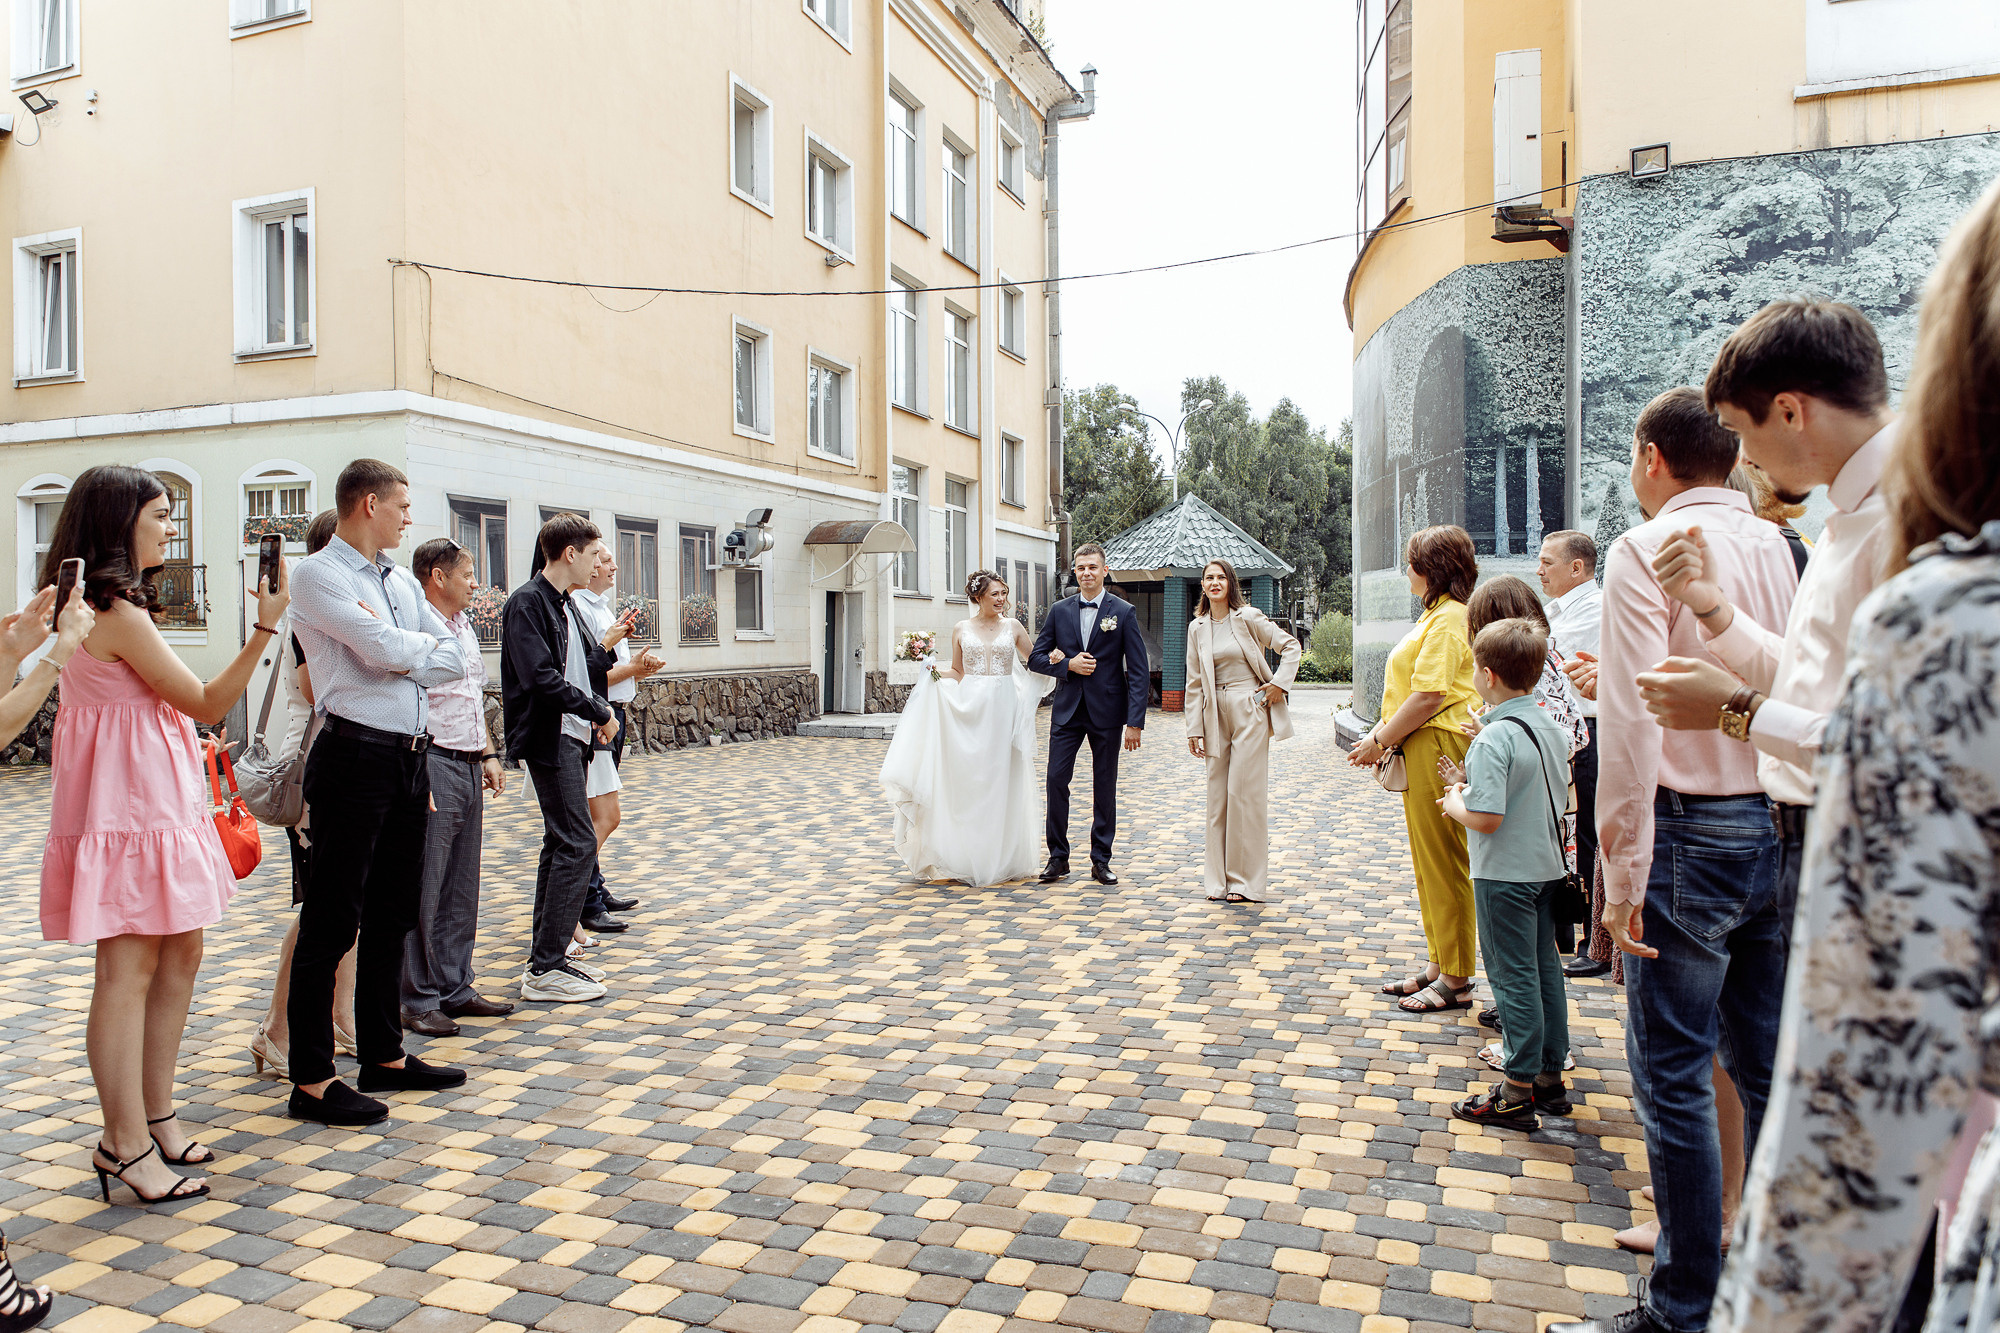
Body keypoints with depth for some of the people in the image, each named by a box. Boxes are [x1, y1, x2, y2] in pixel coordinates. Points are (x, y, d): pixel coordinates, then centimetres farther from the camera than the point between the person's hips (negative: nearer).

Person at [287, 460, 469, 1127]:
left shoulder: (401, 579, 17)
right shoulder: (318, 574, -6)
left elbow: (456, 659, 9)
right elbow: (386, 651, -18)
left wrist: (398, 652, -6)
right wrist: (428, 645, 1)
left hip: (411, 757, 8)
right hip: (357, 755, -8)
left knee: (392, 916, 15)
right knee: (332, 922, -2)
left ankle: (384, 1057, 26)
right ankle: (311, 1081, 6)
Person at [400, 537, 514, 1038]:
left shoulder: (465, 626, 17)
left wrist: (488, 755, 19)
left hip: (469, 767, 9)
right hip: (433, 765, -9)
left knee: (462, 888, 13)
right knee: (424, 888, -2)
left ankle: (455, 988, 22)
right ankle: (418, 1000, 6)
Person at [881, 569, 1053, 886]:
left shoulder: (1013, 627, 7)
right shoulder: (961, 630, 7)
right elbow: (957, 673, 13)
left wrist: (1054, 656, -6)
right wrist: (936, 672, -6)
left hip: (1003, 709, 0)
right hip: (970, 709, 0)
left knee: (1001, 783, 2)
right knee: (968, 783, 0)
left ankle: (1001, 859, 12)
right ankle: (968, 859, 9)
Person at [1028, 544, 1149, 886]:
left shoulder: (1124, 612, -3)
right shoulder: (1059, 611, 6)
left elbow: (1139, 671, -5)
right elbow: (1036, 658, 9)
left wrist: (1135, 722, -11)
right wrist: (1068, 665, -10)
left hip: (1107, 712, -2)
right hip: (1067, 710, 2)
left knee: (1105, 787, 6)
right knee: (1056, 780, -2)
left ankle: (1101, 861, 17)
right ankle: (1058, 857, 12)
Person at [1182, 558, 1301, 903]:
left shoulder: (1248, 618, -3)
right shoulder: (1197, 628, 9)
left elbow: (1290, 645, 1)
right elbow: (1195, 682, 10)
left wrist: (1280, 684, -8)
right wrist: (1194, 728, 7)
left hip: (1250, 711, -4)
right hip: (1216, 715, 4)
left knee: (1245, 792, -4)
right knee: (1218, 796, 6)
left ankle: (1246, 881, 5)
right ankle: (1219, 880, 14)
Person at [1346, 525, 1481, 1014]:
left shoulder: (1448, 620, -15)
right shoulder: (1439, 616, 17)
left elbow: (1428, 697, -21)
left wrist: (1380, 742, -13)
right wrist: (1381, 731, 12)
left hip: (1439, 750, -11)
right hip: (1424, 750, 11)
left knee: (1444, 864, -3)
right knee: (1429, 861, 15)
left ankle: (1456, 981, 5)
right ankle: (1439, 966, 25)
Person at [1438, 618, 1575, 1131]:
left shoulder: (1494, 738, -22)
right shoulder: (1552, 728, 5)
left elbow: (1486, 818, -28)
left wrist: (1453, 803, -6)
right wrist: (1470, 784, 13)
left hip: (1505, 874, -8)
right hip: (1548, 866, 8)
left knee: (1513, 977, -1)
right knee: (1546, 969, 16)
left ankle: (1517, 1093, 8)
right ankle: (1550, 1076, 27)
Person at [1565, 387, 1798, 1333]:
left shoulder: (1647, 550, -11)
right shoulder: (1778, 547, 7)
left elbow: (1634, 725, -17)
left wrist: (1622, 876, -13)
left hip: (1692, 830, -7)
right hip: (1778, 828, 7)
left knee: (1673, 1076, 2)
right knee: (1768, 1068, 17)